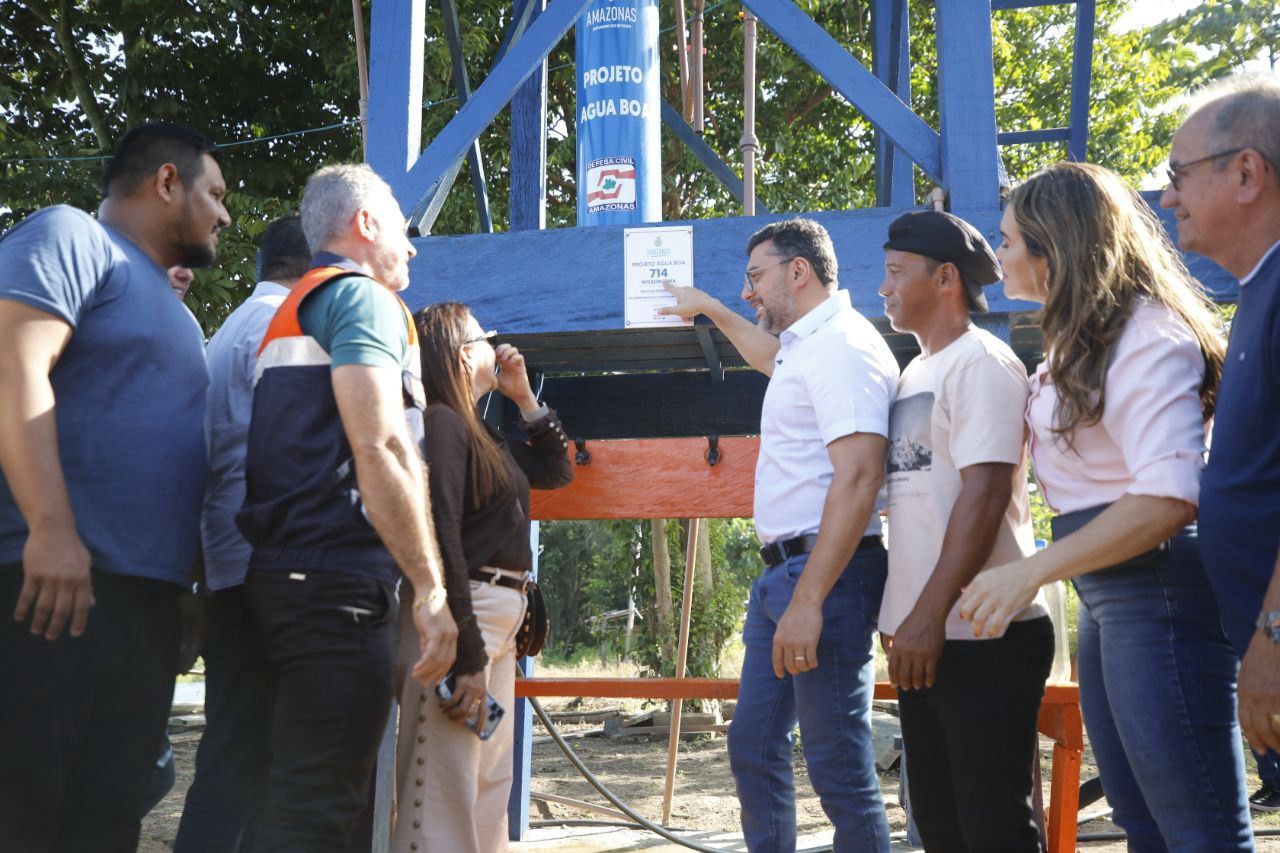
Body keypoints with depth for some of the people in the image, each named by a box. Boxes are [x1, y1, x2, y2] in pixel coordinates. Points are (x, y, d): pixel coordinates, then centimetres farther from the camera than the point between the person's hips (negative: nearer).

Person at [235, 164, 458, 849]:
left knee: (299, 790, 12)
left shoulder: (292, 311, 26)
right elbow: (379, 448, -16)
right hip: (338, 577, -10)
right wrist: (430, 588, -17)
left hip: (285, 573, 10)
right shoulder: (362, 297, -3)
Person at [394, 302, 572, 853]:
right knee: (444, 798, -11)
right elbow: (441, 540, -20)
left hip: (498, 619, 10)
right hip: (459, 617, -10)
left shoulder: (481, 433, 16)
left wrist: (523, 397, 18)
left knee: (491, 785, 14)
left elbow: (555, 472, 30)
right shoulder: (441, 423, -12)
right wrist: (466, 657, -23)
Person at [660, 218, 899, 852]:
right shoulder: (807, 347, 19)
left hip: (824, 574, -11)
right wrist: (712, 311, 56)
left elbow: (858, 477, -24)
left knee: (837, 762, -9)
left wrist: (808, 602, -28)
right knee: (753, 744, 13)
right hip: (782, 570, 11)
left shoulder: (842, 346, -13)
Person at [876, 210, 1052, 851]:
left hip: (983, 637, -9)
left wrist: (929, 615, -23)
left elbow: (985, 494, -18)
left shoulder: (980, 361, -9)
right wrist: (903, 616, 15)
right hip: (926, 637, 9)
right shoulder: (916, 372, 17)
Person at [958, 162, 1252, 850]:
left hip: (1156, 590, -10)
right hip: (1104, 594, 10)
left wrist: (1031, 572, -26)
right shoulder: (1080, 340, 16)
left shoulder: (1146, 337, -14)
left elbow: (1166, 500, -25)